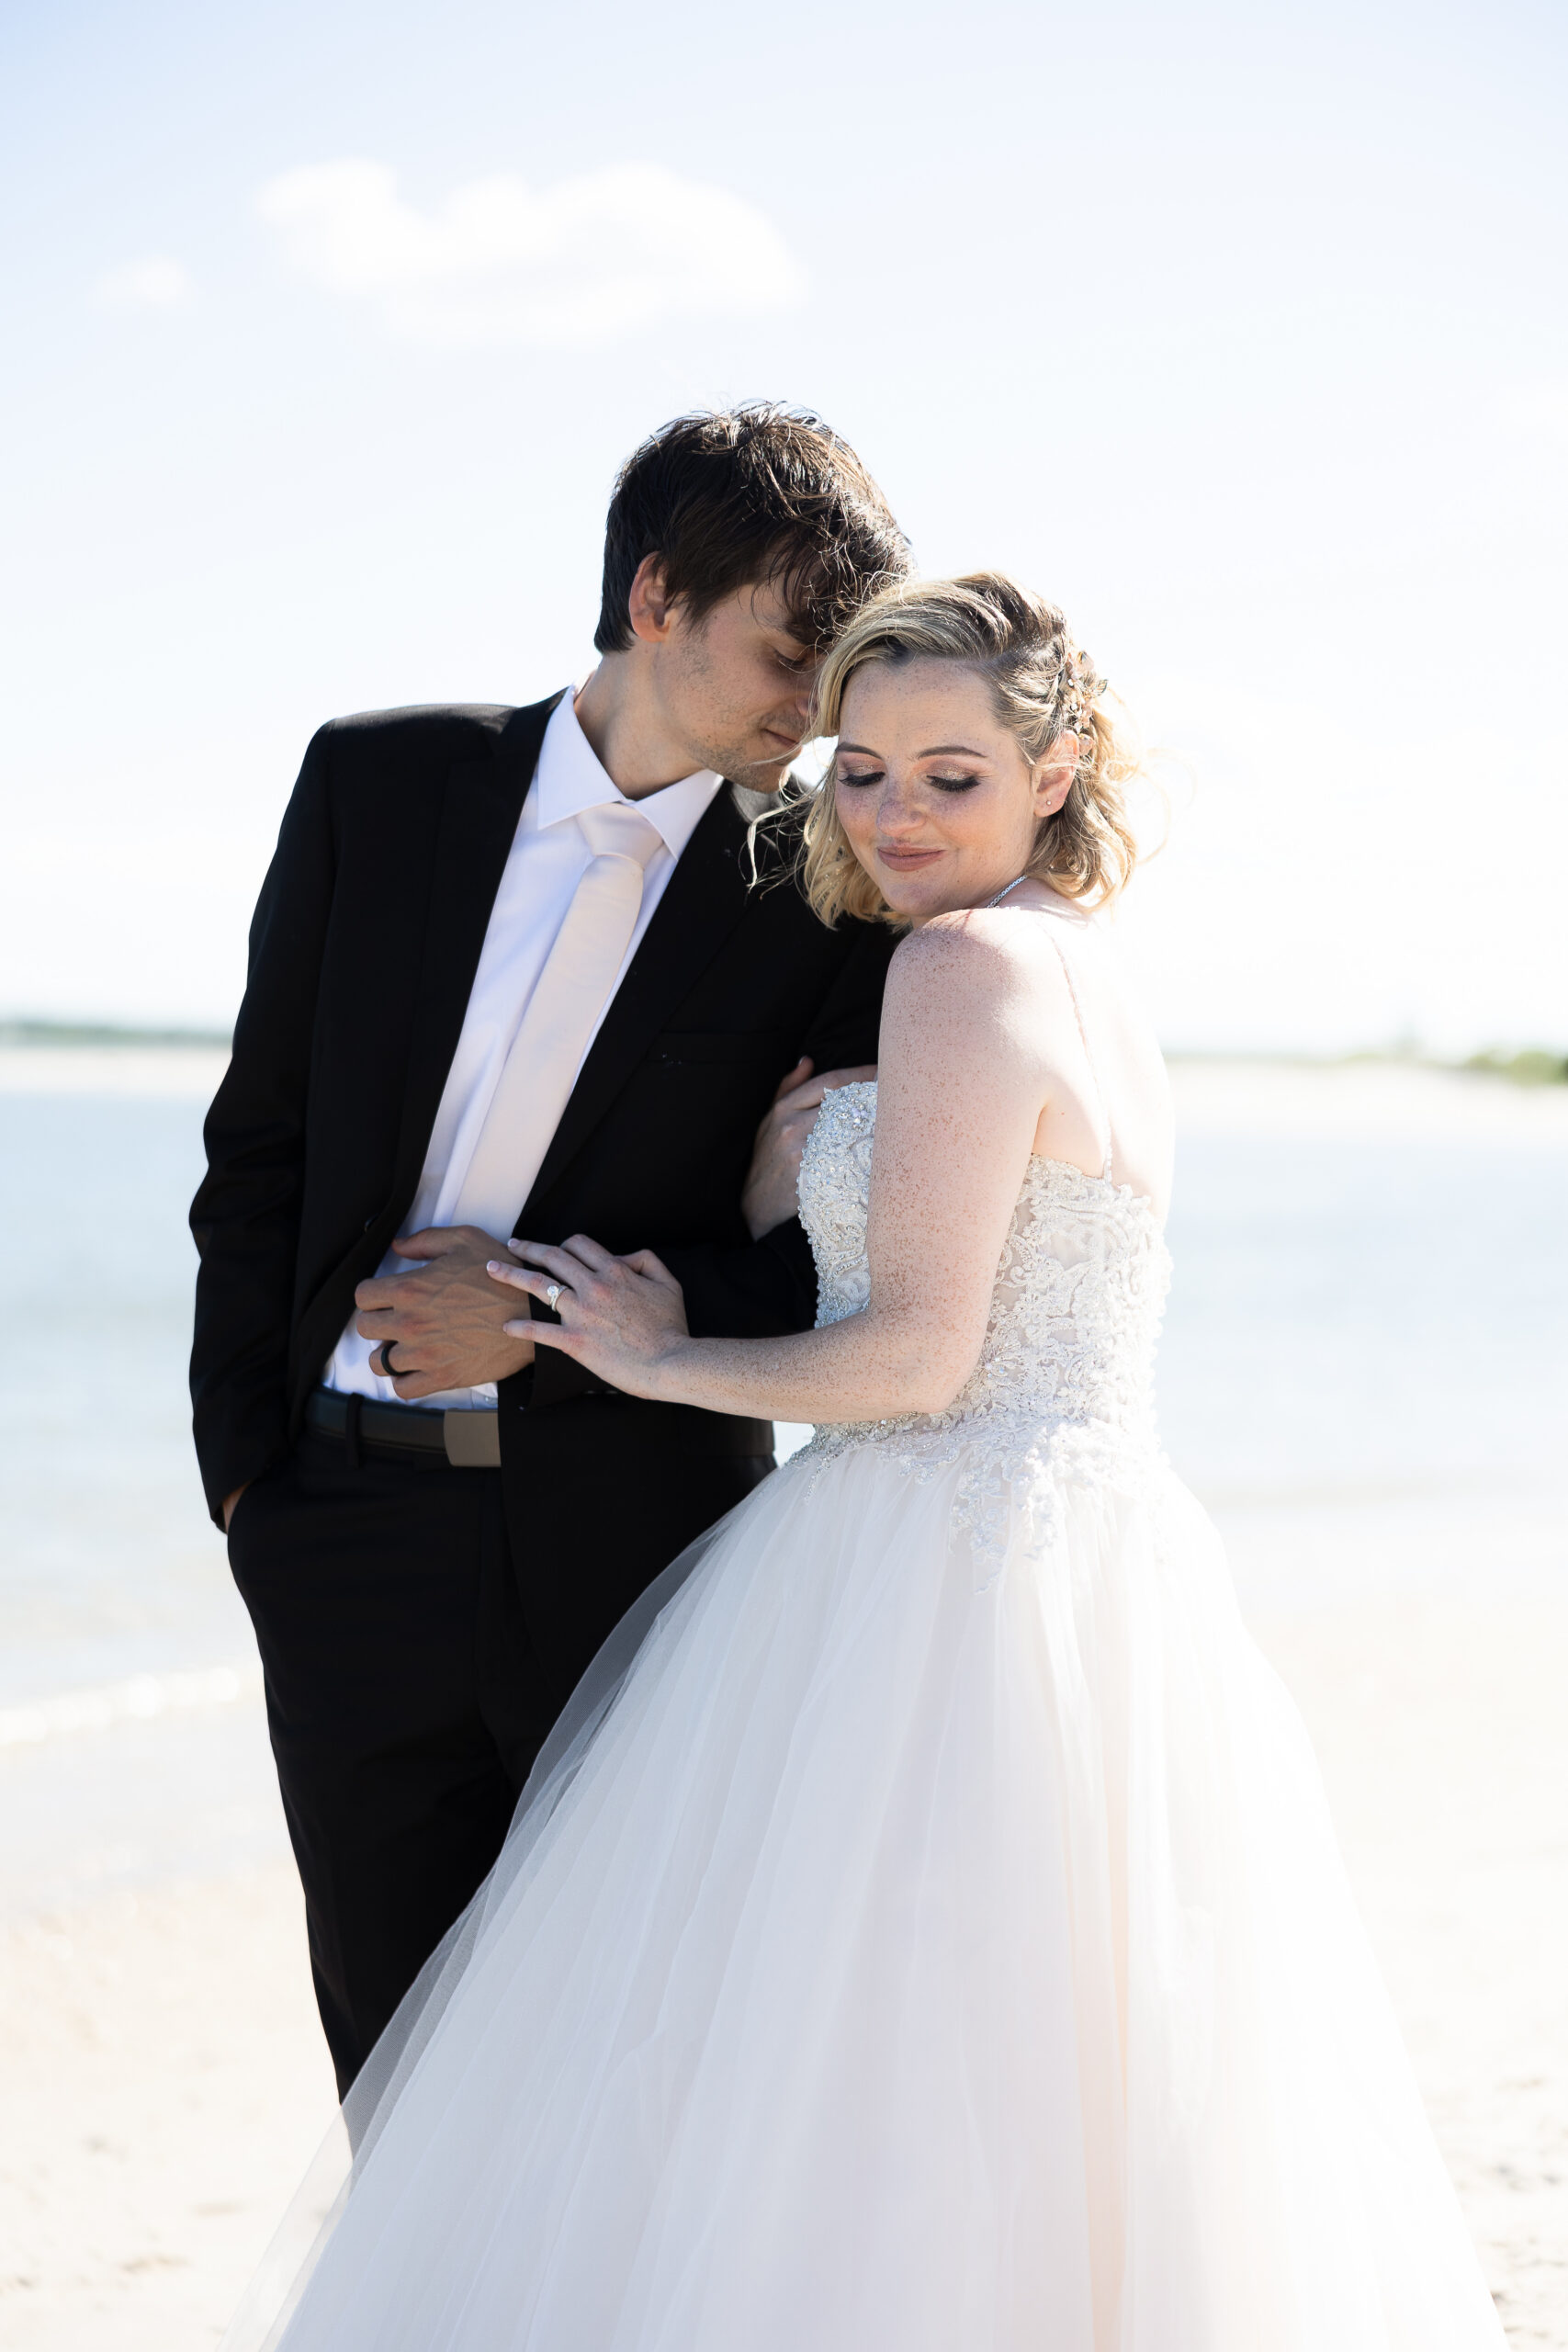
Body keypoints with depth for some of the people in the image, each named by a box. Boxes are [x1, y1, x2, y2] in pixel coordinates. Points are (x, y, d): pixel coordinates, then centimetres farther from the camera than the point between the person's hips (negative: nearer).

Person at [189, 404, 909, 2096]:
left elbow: (842, 1268, -3)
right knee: (397, 2041, 10)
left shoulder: (822, 905, -2)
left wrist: (554, 1317, -12)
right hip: (350, 1530, 2)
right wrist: (243, 1459, 4)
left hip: (630, 1546, -2)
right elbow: (262, 1144, 8)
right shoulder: (379, 784, 4)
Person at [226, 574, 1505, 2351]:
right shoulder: (1096, 981, 15)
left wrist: (661, 1360, -4)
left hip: (940, 1599, -10)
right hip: (1112, 1579, 10)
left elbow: (916, 1354, -17)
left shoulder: (967, 962, -13)